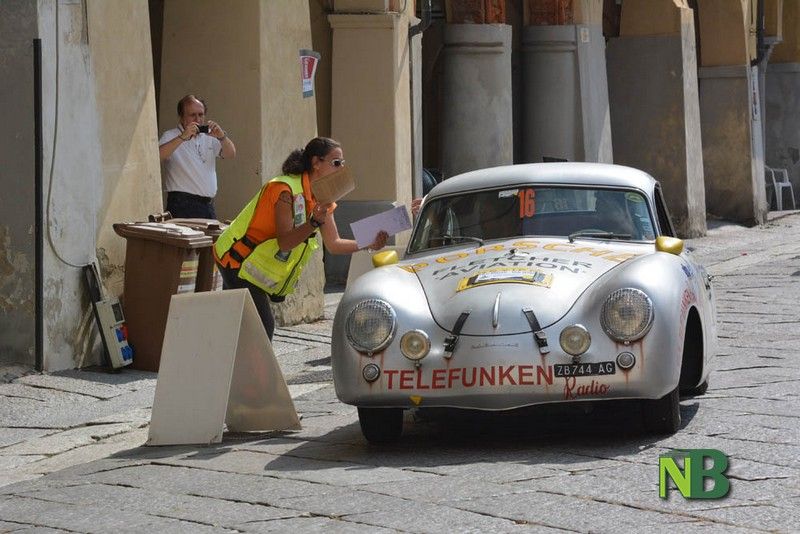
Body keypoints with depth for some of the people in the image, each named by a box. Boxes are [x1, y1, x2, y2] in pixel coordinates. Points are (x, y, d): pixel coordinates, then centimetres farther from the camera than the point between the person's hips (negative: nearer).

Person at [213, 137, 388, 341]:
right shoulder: (286, 190, -23)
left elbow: (333, 244, 4)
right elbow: (284, 242, -28)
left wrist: (368, 245, -11)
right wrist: (315, 222, -42)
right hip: (238, 261, -9)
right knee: (262, 328, -15)